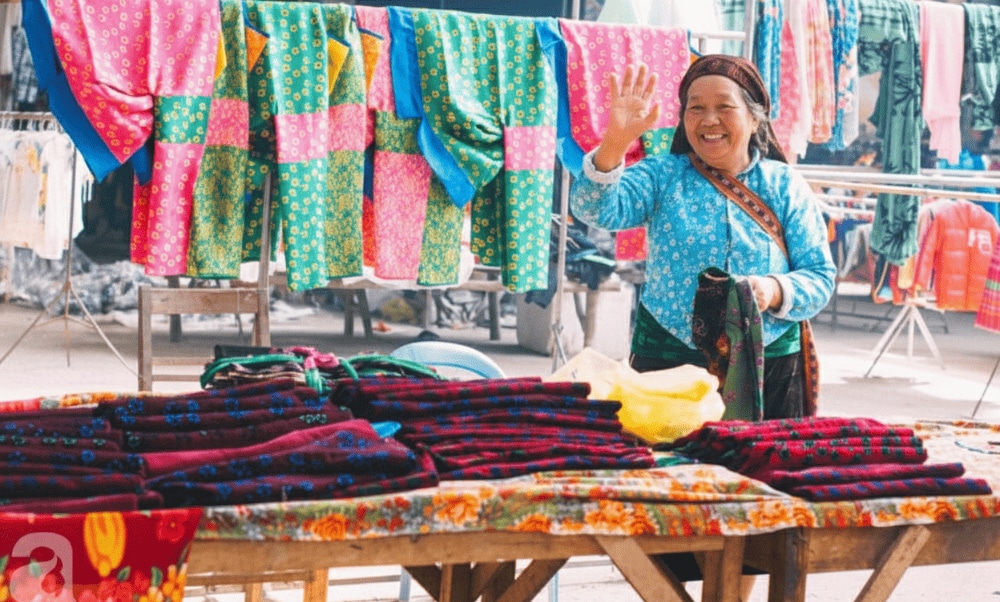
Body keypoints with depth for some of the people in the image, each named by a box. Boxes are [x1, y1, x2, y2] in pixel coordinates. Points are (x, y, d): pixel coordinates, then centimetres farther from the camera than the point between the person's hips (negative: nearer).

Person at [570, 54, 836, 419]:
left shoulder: (786, 187, 6)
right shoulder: (662, 176, 4)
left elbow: (821, 277, 3)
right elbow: (597, 209, -14)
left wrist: (775, 291, -18)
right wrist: (615, 142, -30)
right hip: (667, 361, -1)